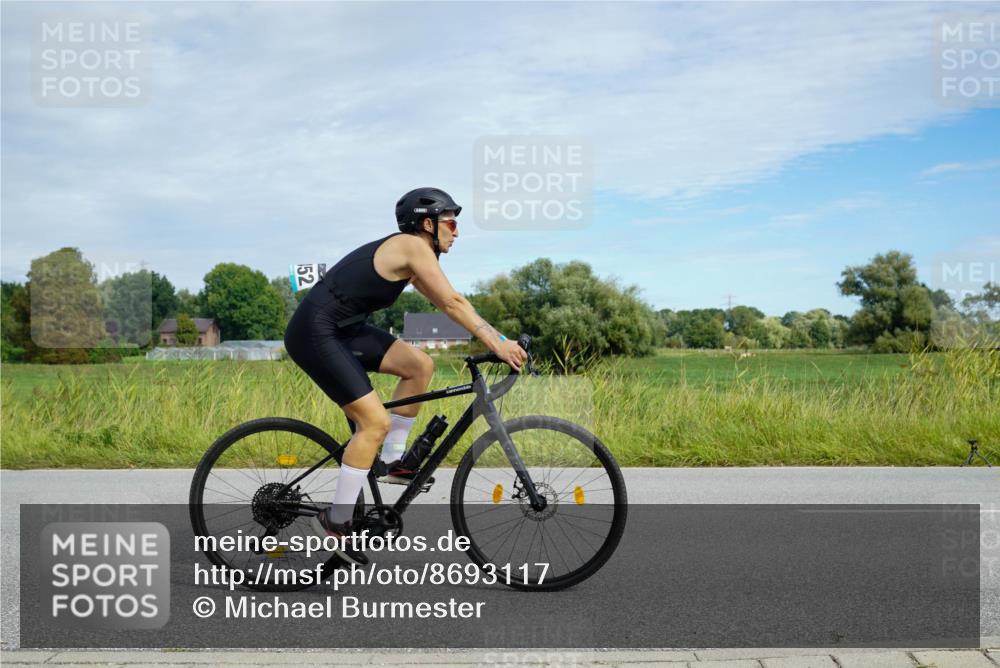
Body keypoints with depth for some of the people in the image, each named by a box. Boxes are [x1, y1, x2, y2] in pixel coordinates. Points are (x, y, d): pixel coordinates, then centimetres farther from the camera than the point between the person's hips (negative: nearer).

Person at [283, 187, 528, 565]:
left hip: (343, 329, 10)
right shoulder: (414, 246, -13)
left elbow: (445, 305, 17)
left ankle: (391, 461, 15)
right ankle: (336, 521, -1)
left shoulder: (406, 252, 15)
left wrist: (498, 339, 12)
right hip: (315, 333, -10)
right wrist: (497, 344, -18)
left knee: (420, 366, 7)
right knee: (376, 422, -12)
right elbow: (453, 303, -19)